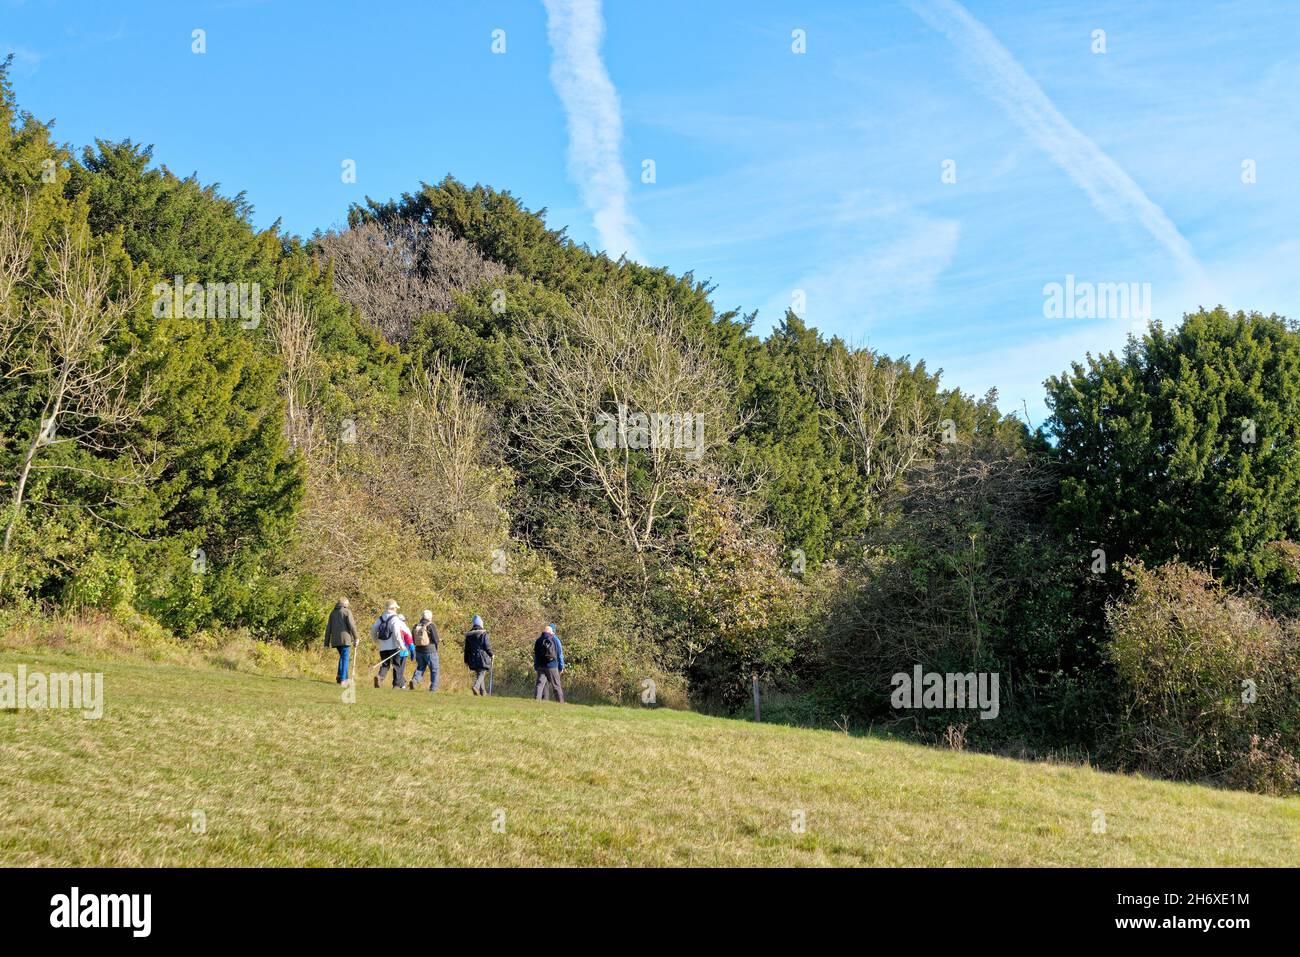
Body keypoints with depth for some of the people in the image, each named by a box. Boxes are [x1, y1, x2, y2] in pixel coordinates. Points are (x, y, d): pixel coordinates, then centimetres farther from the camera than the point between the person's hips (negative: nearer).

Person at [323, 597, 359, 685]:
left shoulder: (333, 613, 16)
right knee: (345, 658, -2)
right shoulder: (347, 611, -1)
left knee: (342, 657, 20)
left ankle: (340, 677, 10)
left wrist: (327, 643, 16)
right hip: (345, 638, -6)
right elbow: (351, 625, -10)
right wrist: (355, 638, -4)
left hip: (335, 640, 6)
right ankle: (343, 679, -6)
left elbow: (328, 628, 15)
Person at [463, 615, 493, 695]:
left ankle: (483, 691, 19)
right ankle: (476, 686, -27)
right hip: (482, 658, -5)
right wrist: (491, 654, 5)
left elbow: (467, 649, 10)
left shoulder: (469, 635, 6)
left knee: (478, 674, 16)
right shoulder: (483, 634, -9)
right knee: (481, 673, -4)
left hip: (473, 658, 5)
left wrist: (466, 660, 16)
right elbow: (487, 646, -11)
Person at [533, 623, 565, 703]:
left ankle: (537, 700, -12)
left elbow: (535, 654, 11)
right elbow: (560, 654, -2)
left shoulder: (539, 640, 7)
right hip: (552, 666, -2)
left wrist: (536, 666, 16)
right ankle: (561, 702, 10)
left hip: (541, 666, 2)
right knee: (556, 685, 6)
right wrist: (561, 666, 5)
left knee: (540, 683, 2)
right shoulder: (555, 639, -2)